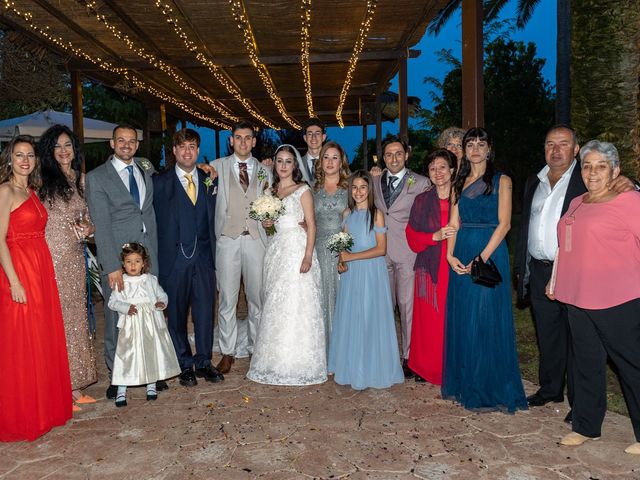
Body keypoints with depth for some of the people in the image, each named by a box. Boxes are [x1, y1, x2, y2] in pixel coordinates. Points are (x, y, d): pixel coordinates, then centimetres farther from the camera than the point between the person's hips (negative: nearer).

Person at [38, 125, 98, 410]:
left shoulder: (82, 180, 10)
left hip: (74, 258, 5)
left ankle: (75, 386, 22)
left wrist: (87, 228, -4)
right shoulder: (42, 180, -4)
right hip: (50, 257, -5)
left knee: (76, 317, 10)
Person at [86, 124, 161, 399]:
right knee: (116, 317, 4)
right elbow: (101, 225, -9)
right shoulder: (97, 178, -2)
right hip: (116, 257, -3)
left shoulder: (146, 171, 12)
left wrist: (154, 254, 7)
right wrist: (112, 267, -15)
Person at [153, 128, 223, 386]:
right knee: (177, 314, 7)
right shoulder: (160, 182, 1)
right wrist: (158, 256, -6)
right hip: (174, 258, -2)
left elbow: (212, 218, 12)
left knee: (205, 311, 7)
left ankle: (204, 362, 22)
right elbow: (156, 222, -2)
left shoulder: (209, 181, 11)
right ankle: (185, 365, 22)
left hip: (204, 257, 2)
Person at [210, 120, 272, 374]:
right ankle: (227, 352, 13)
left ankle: (255, 348, 23)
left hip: (256, 239, 2)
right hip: (227, 239, -2)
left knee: (257, 297, 8)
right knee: (227, 298, 1)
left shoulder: (264, 171, 13)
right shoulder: (217, 167, 6)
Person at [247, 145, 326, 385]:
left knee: (298, 304, -6)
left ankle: (299, 363, 4)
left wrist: (308, 256, -16)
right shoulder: (271, 191, 16)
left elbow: (311, 225, -6)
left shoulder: (303, 190, -2)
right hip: (276, 248, 6)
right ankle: (277, 359, 15)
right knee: (275, 305, 5)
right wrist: (266, 223, -1)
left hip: (297, 248, -6)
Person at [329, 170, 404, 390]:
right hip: (350, 273, 5)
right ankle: (351, 366, 25)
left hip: (371, 273, -5)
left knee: (370, 318, 2)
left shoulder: (376, 214, -8)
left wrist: (352, 257, -16)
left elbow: (381, 248, -12)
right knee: (350, 318, 10)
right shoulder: (347, 213, 7)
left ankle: (372, 369, 16)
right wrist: (341, 261, -3)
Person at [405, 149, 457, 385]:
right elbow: (412, 237, 4)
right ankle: (425, 368, 19)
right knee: (428, 320, 4)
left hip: (455, 268, -1)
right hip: (429, 269, 1)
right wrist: (435, 236, -11)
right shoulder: (422, 200, 8)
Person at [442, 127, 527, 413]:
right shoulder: (459, 183, 14)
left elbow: (504, 223, -8)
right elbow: (454, 223, 10)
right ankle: (464, 384, 22)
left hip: (490, 253, -5)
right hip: (461, 255, 5)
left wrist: (482, 257, -18)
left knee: (487, 319, -3)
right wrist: (450, 254, -6)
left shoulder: (501, 181, 0)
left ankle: (490, 389, 10)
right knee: (461, 319, 8)